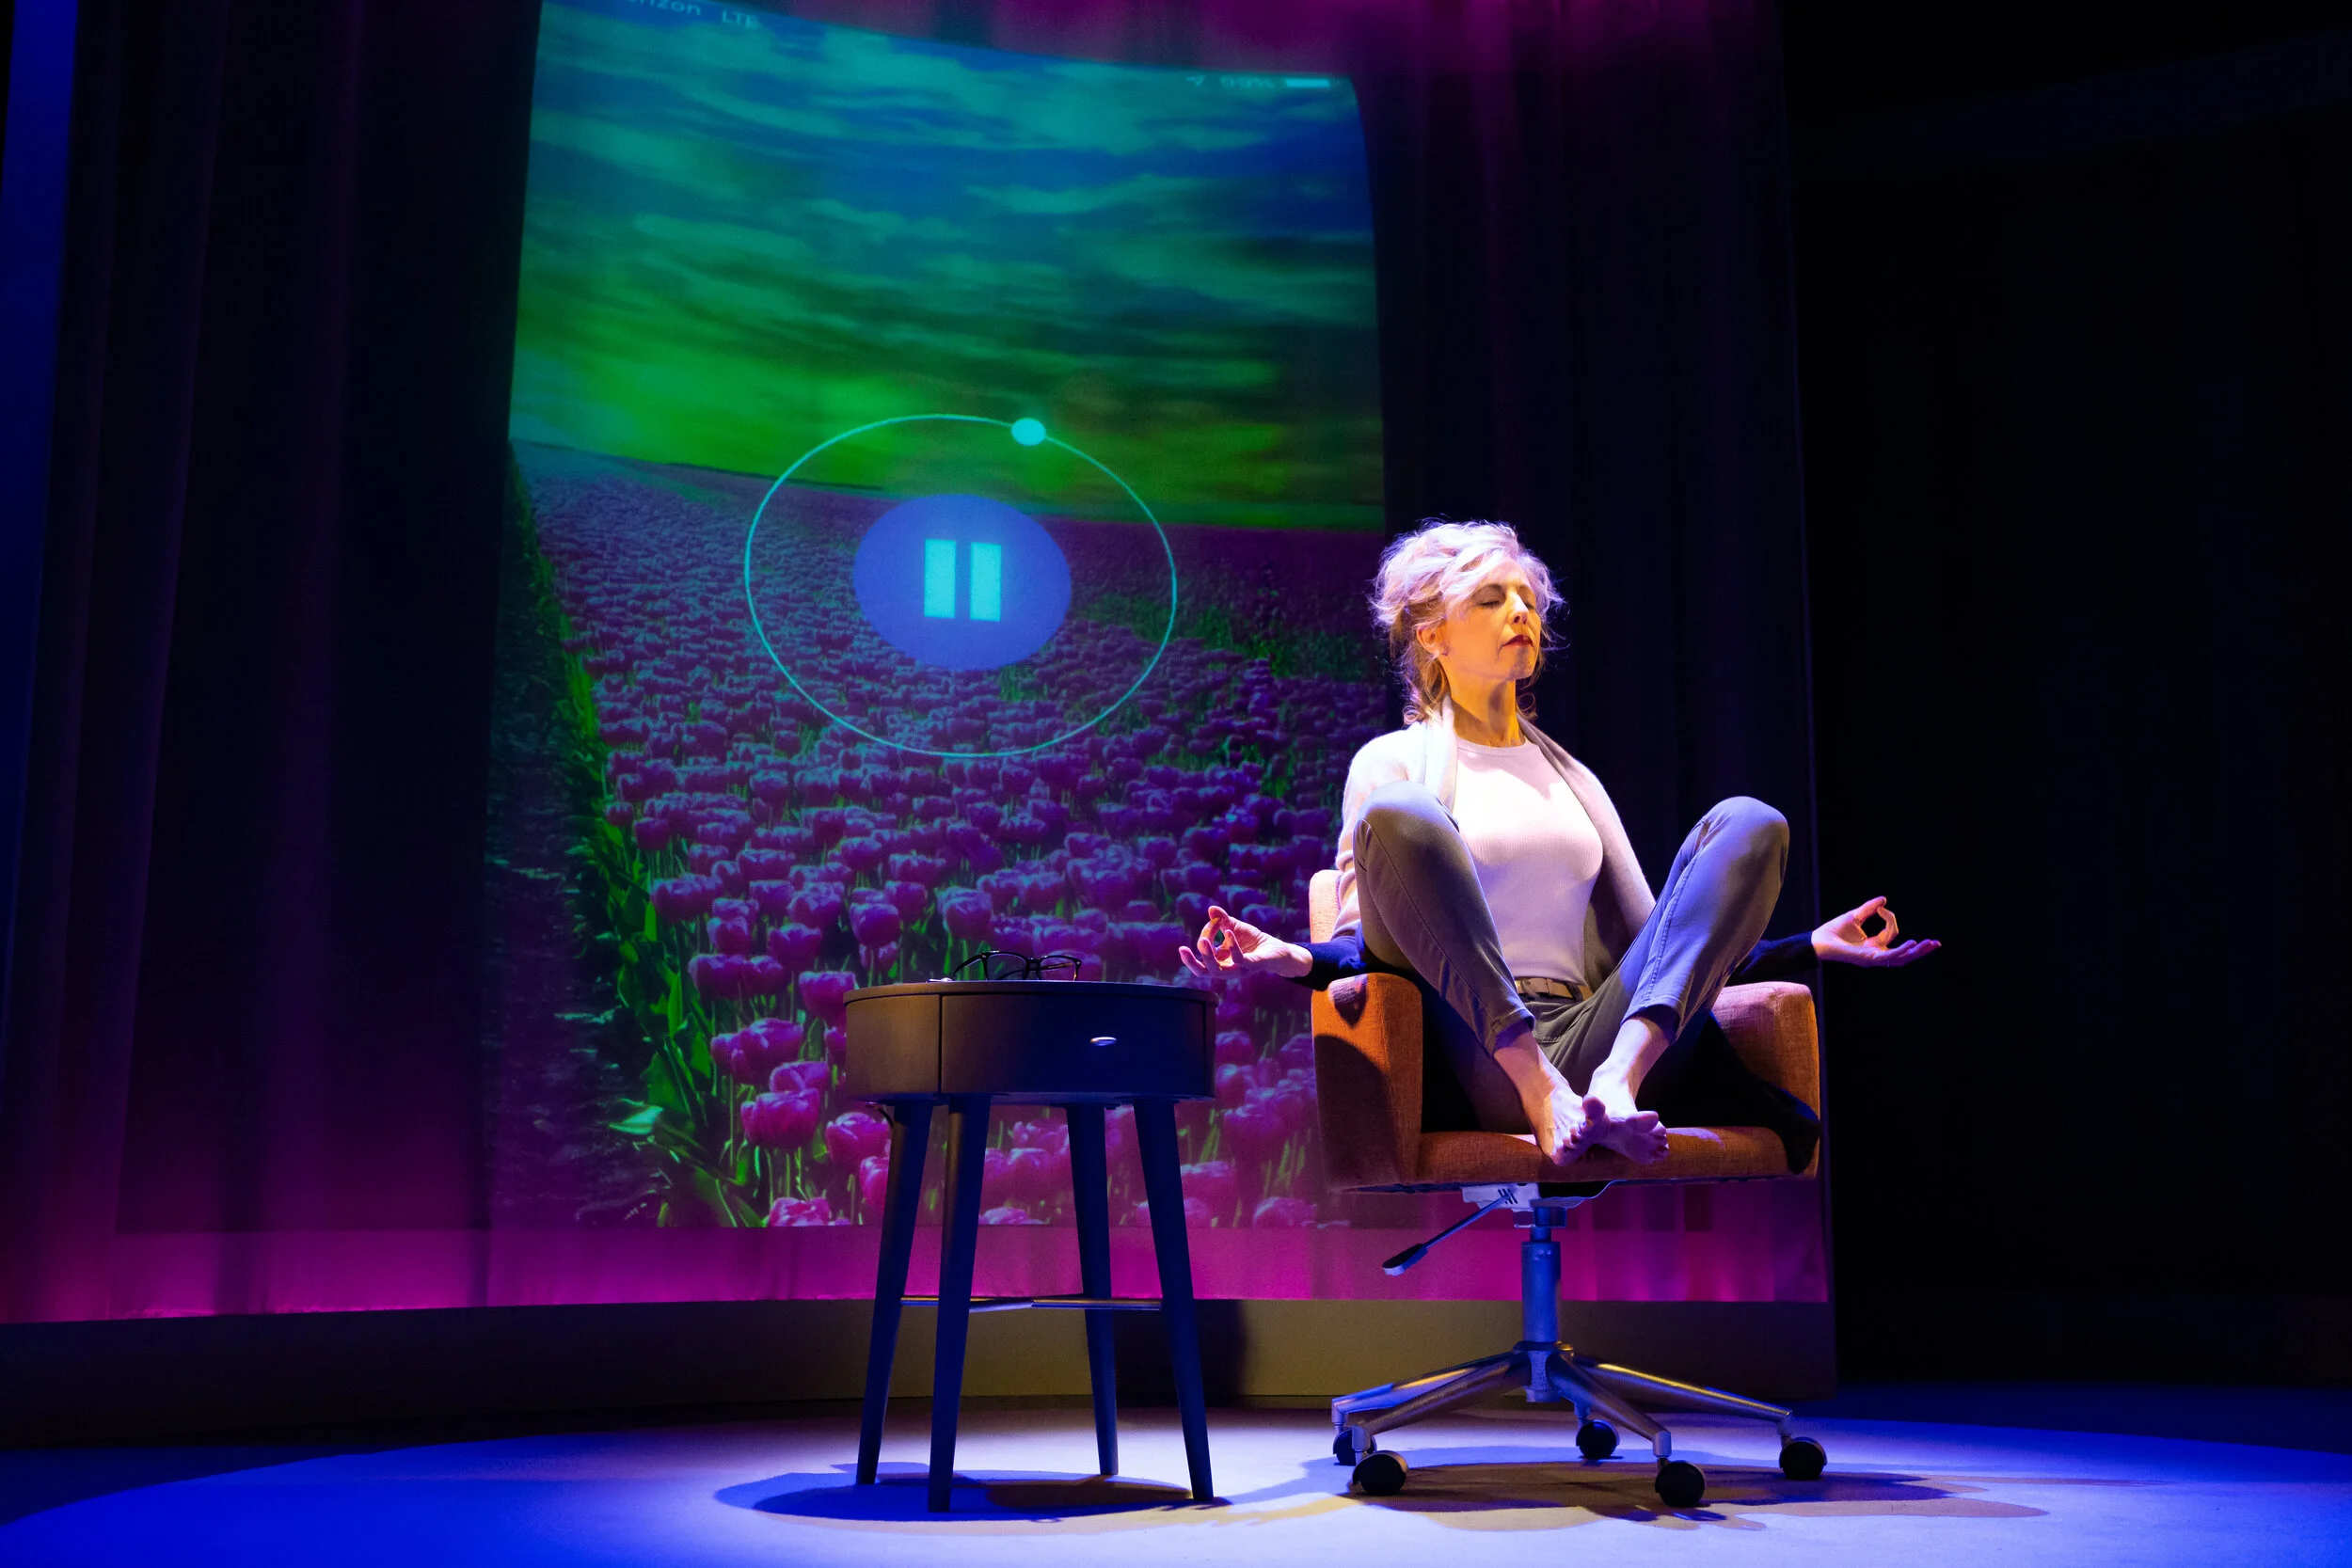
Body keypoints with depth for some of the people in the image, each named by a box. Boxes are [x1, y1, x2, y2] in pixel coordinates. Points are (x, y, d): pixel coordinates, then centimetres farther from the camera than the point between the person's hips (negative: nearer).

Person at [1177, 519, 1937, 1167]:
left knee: (1747, 823, -11)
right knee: (1399, 817, -27)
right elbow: (1363, 945, 6)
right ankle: (1542, 1093, -36)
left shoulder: (1573, 779, 28)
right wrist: (1296, 958, -18)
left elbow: (1651, 940, 23)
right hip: (1475, 1065, -4)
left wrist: (1811, 945, 13)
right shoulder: (1393, 761, 15)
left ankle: (1615, 1076, -34)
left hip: (1586, 1037, 4)